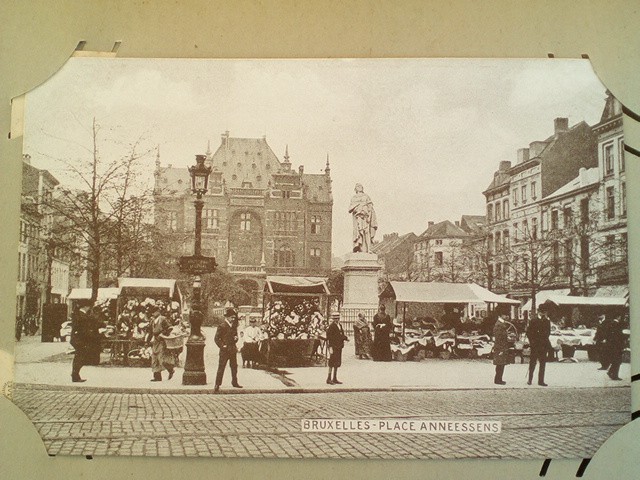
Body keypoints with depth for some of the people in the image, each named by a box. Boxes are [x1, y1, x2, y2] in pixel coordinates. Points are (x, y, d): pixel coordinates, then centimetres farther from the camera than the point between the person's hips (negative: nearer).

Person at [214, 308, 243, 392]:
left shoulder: (234, 326, 10)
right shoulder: (222, 326, -10)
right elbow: (216, 338, -10)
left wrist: (236, 338, 3)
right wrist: (222, 346, -14)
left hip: (233, 350, 7)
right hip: (225, 350, -7)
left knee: (234, 366, 14)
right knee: (221, 367, -5)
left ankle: (234, 382, 27)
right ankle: (217, 385, -2)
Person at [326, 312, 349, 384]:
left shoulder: (339, 326, 13)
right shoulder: (331, 326, -13)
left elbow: (342, 335, 20)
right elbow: (329, 338, -16)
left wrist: (345, 338, -1)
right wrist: (330, 348, -21)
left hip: (339, 347, 9)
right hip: (334, 346, -9)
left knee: (337, 363, 12)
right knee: (332, 362, -8)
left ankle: (335, 378, 20)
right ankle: (329, 379, -1)